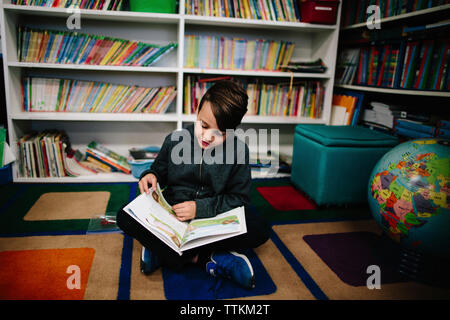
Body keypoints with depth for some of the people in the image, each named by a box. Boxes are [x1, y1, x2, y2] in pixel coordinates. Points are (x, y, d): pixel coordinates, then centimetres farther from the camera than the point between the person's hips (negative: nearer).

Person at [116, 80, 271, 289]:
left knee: (261, 230, -27)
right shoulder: (175, 140, -6)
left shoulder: (239, 151, -10)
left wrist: (200, 208, -22)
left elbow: (239, 199, -9)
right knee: (125, 217, -23)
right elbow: (160, 171, 10)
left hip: (214, 217, 0)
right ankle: (204, 259, -26)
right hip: (171, 211, 1)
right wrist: (151, 176, -15)